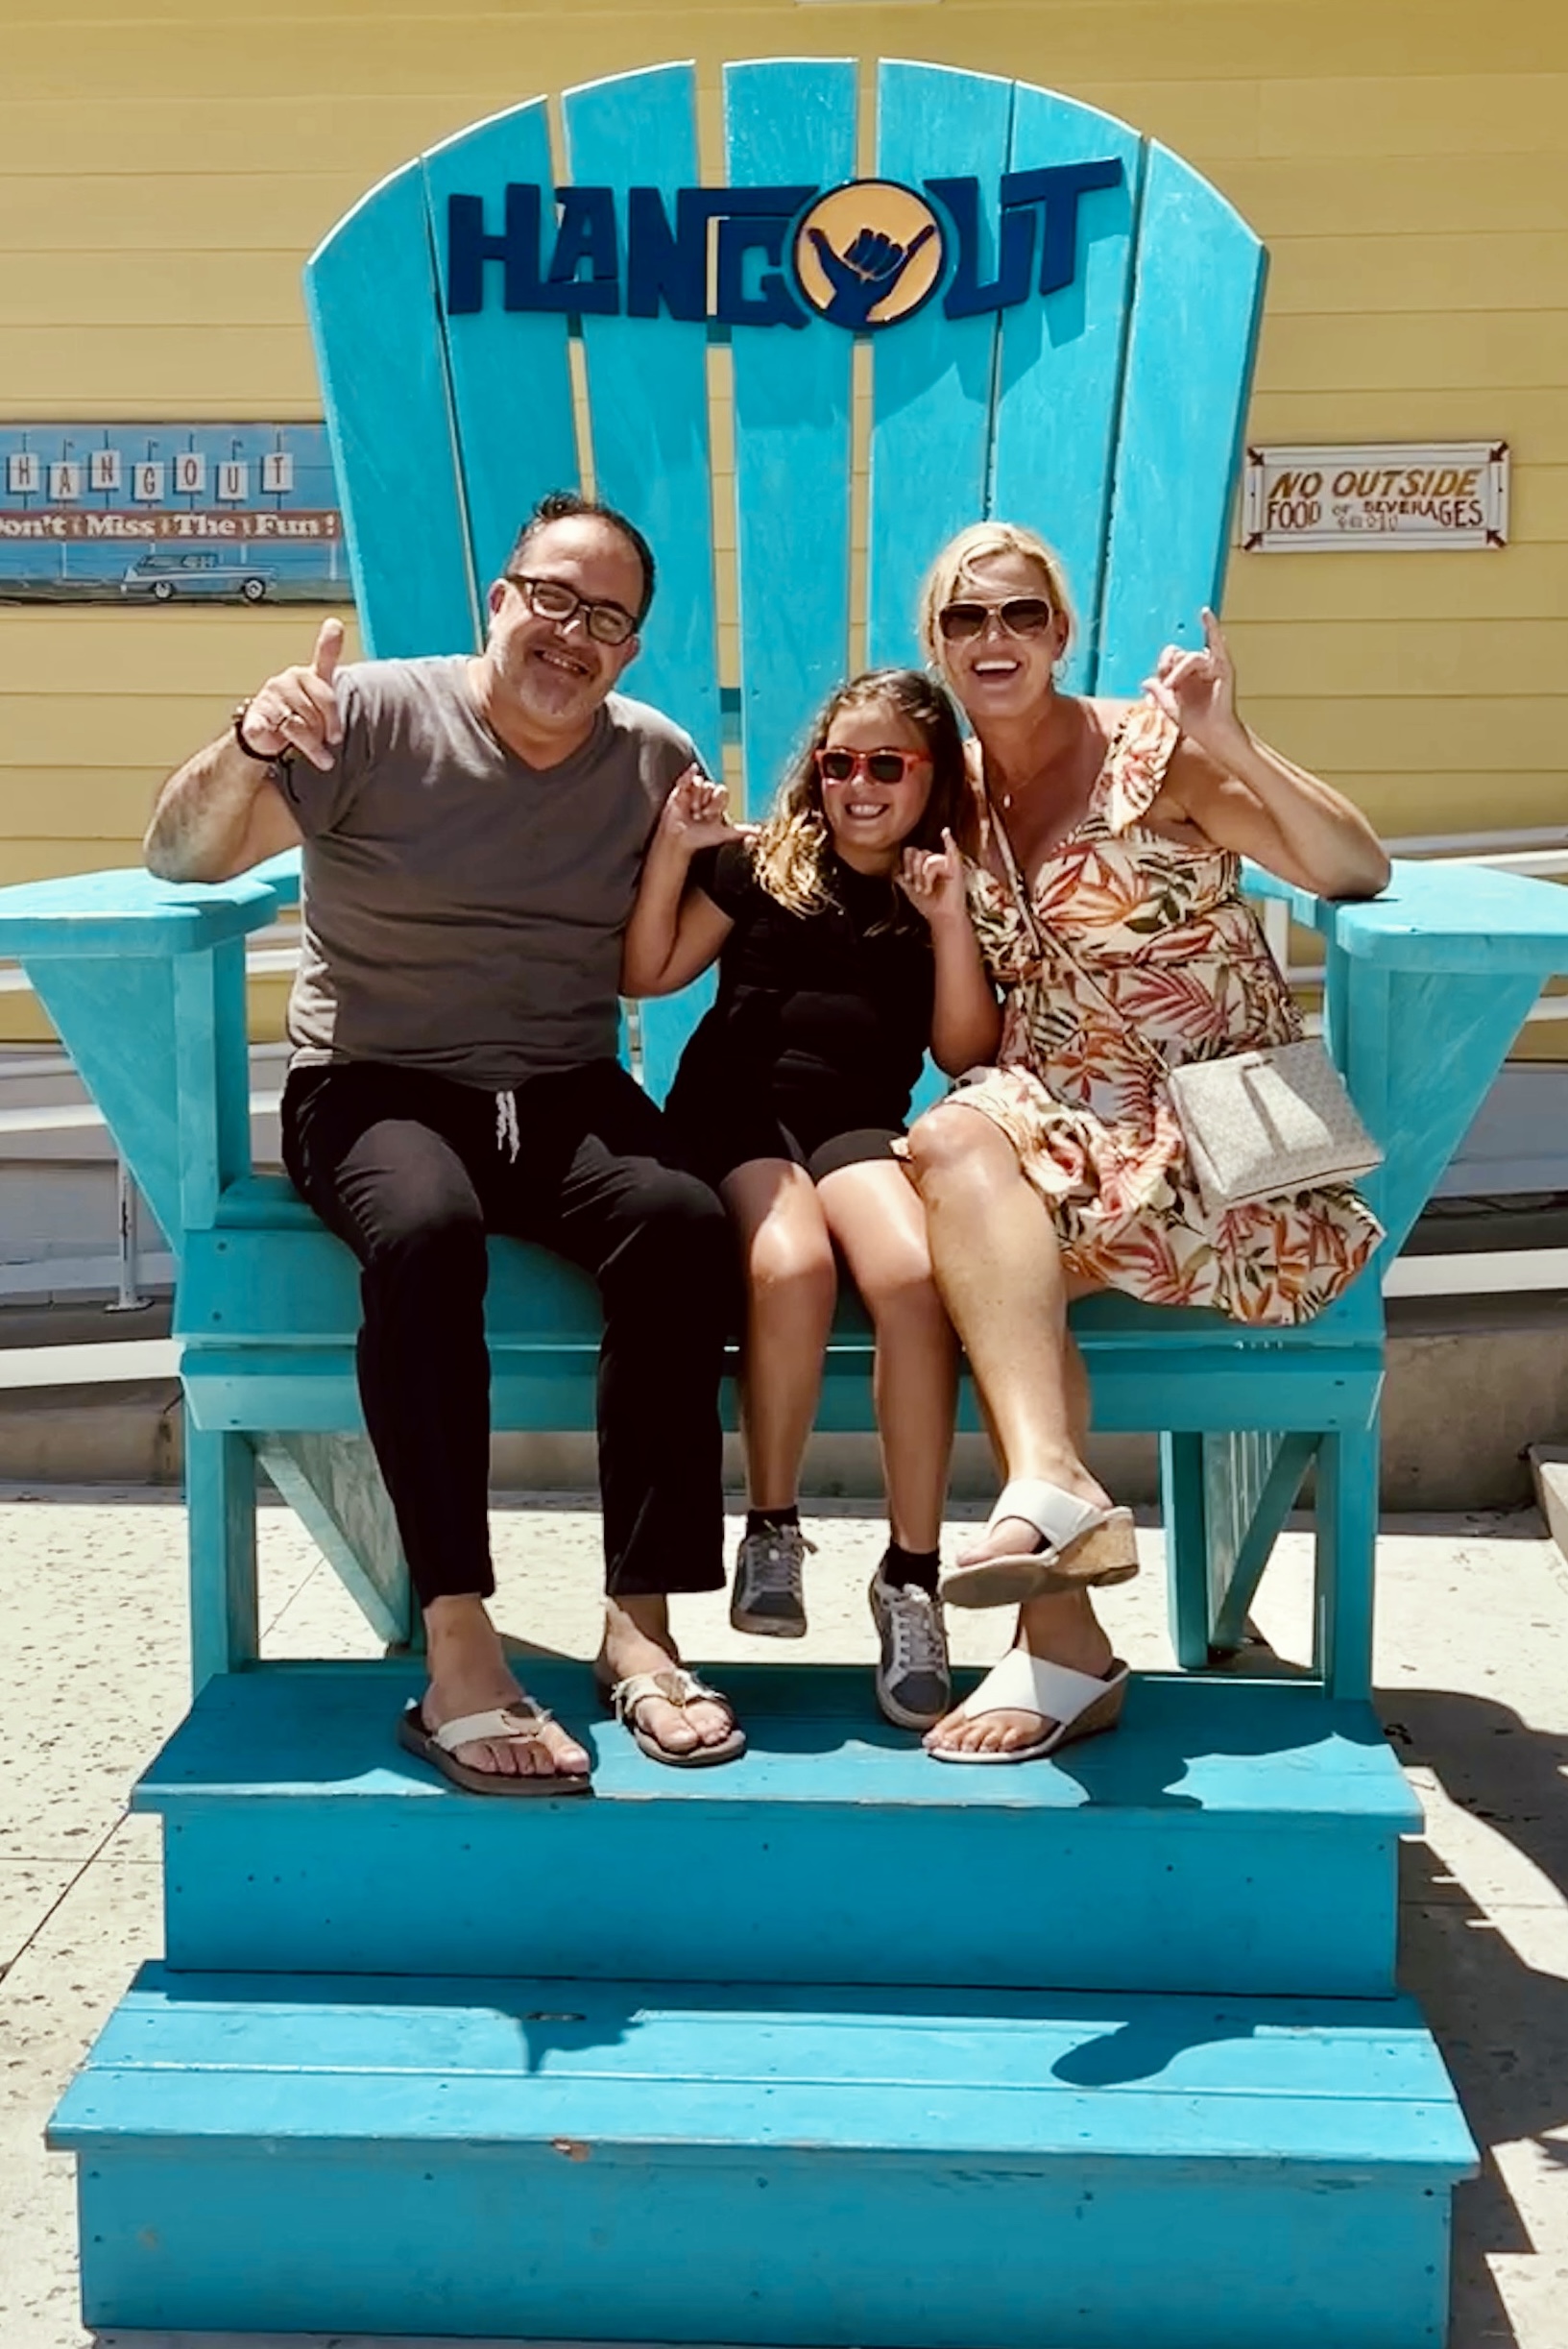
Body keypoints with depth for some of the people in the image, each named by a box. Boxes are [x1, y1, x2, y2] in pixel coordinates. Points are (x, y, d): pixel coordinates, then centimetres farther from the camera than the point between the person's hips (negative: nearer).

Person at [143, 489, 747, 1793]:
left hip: (565, 1095, 3)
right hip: (376, 1087, -3)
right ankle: (460, 1658, -35)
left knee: (683, 1221, -30)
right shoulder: (377, 717, -3)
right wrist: (248, 748, -31)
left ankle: (642, 1625, -24)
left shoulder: (658, 760, 8)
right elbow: (181, 856, -11)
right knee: (427, 1229, -37)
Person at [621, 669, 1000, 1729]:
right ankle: (772, 1527, -13)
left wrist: (951, 921, -2)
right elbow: (647, 973, 10)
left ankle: (912, 1571, -23)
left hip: (860, 1123, 1)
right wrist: (674, 847, 1)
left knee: (914, 1274, -33)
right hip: (734, 1107, 0)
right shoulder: (758, 864, 15)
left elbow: (963, 1052, 6)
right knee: (791, 1264, -35)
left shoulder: (953, 895, 16)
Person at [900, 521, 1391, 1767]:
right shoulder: (957, 793, 14)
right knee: (956, 1143, -30)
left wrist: (1234, 747, -26)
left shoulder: (1149, 749, -4)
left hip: (1210, 1134, -5)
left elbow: (1360, 872, -13)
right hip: (1055, 1129, 5)